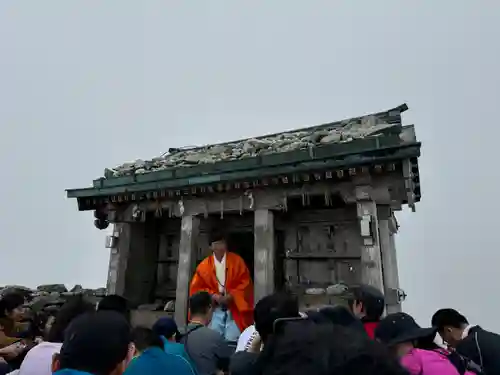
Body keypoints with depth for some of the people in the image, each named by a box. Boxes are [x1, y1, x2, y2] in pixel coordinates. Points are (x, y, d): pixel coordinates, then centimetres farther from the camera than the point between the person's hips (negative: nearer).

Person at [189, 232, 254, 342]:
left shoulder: (237, 261, 1)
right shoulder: (204, 265, 4)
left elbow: (245, 283, -2)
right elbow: (196, 288, 5)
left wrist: (231, 296, -13)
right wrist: (213, 295, -9)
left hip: (234, 309, -1)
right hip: (215, 310, 2)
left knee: (233, 340, -7)